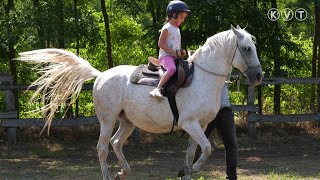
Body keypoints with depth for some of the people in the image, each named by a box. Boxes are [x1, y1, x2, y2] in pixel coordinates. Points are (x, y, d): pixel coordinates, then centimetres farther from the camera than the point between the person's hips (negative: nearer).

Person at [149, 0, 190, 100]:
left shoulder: (177, 30, 20)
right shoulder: (167, 28, -7)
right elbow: (160, 44, -14)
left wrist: (181, 52, 9)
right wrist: (174, 52, -18)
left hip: (175, 57, 9)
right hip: (166, 56, -9)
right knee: (172, 69, -36)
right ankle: (157, 89, -41)